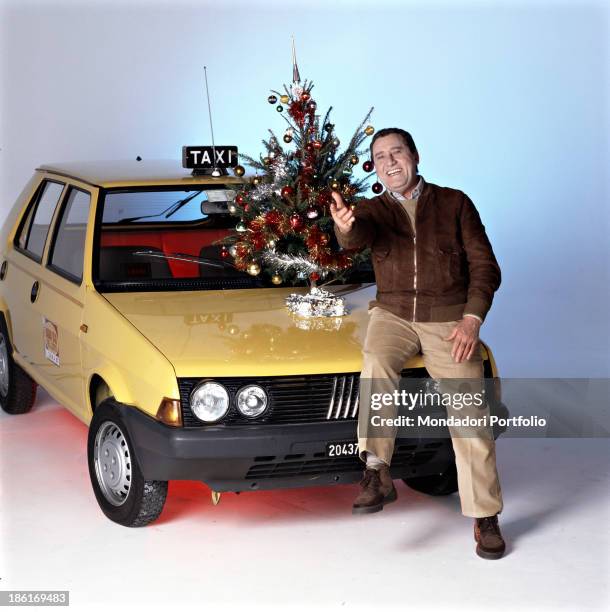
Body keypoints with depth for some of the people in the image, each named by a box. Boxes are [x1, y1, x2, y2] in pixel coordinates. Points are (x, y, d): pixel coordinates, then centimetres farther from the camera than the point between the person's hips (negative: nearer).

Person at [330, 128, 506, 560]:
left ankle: (486, 518, -1)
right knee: (376, 364, -33)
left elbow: (485, 266, 3)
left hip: (450, 320, -1)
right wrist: (344, 226, -45)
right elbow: (357, 236, -19)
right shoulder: (373, 211, 7)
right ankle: (377, 472, -31)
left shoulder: (454, 203, 5)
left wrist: (472, 319, -12)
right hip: (394, 315, 1)